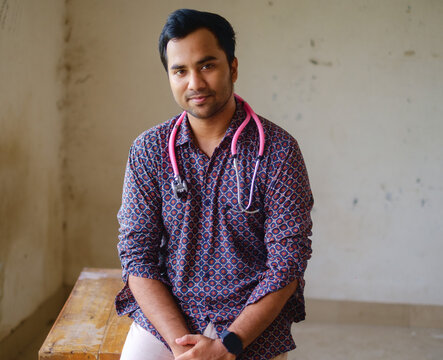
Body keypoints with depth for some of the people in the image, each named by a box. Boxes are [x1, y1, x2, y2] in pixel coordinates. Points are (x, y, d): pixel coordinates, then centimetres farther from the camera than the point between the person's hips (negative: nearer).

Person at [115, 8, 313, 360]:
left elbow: (287, 262, -8)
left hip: (253, 323, -1)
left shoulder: (278, 150, -5)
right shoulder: (148, 150, 1)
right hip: (163, 316, 1)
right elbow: (137, 255, -2)